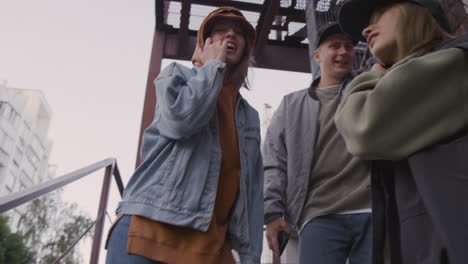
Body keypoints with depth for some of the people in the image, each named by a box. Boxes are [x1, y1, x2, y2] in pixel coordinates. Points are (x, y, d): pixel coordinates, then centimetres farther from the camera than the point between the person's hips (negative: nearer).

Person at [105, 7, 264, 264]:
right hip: (152, 229, -3)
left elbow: (252, 191, 14)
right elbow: (180, 118, -11)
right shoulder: (176, 75, 13)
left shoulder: (250, 117, 21)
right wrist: (213, 65, 4)